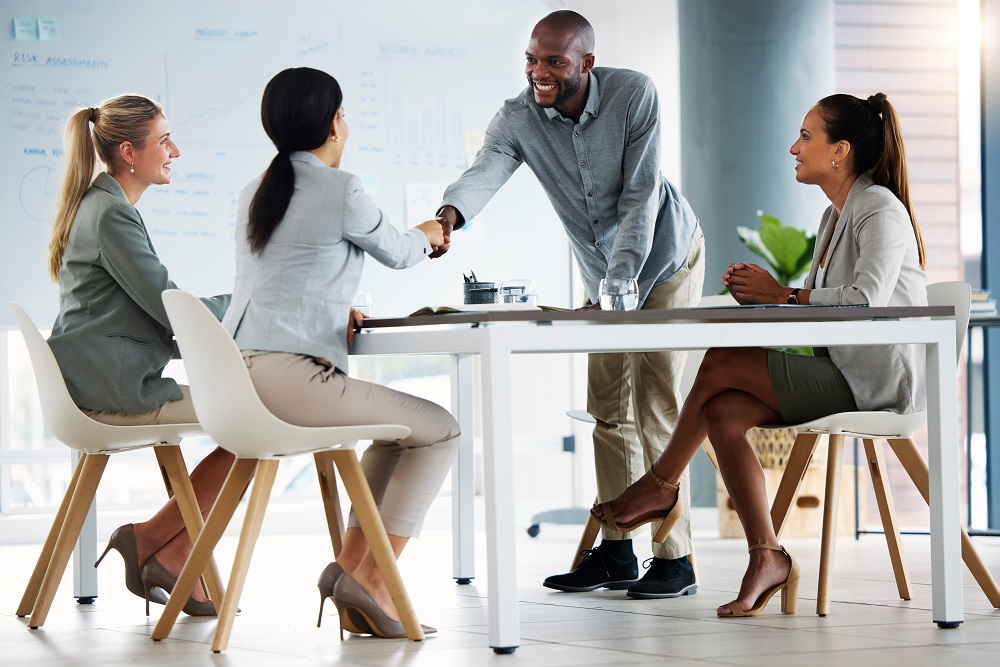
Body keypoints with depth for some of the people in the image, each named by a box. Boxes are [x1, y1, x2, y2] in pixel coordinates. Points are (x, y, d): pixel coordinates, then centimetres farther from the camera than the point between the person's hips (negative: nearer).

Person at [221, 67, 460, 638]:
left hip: (235, 374, 9)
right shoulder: (341, 190, -6)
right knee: (440, 431, 4)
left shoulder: (256, 193, 18)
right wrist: (427, 235, 34)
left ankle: (351, 567, 18)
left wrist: (334, 312, 23)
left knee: (399, 429, 25)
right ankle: (371, 583, 0)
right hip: (290, 377, -9)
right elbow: (396, 254, 13)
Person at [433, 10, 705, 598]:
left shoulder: (634, 95, -25)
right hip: (604, 267, 5)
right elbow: (486, 172, -36)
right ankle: (616, 552, 14)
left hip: (665, 254, -5)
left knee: (657, 404, -11)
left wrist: (619, 283, -32)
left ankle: (675, 559, -9)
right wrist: (450, 213, -59)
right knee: (609, 406, 6)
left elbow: (639, 197, -26)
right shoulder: (518, 118, -17)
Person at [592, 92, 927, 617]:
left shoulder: (880, 210, -12)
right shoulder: (836, 215, 18)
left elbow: (866, 298, -27)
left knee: (721, 362, -14)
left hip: (876, 382, -9)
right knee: (723, 412, -11)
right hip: (844, 372, 9)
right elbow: (822, 300, 12)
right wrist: (760, 292, -6)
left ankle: (659, 488, 5)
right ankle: (766, 557, -13)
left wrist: (783, 295, -18)